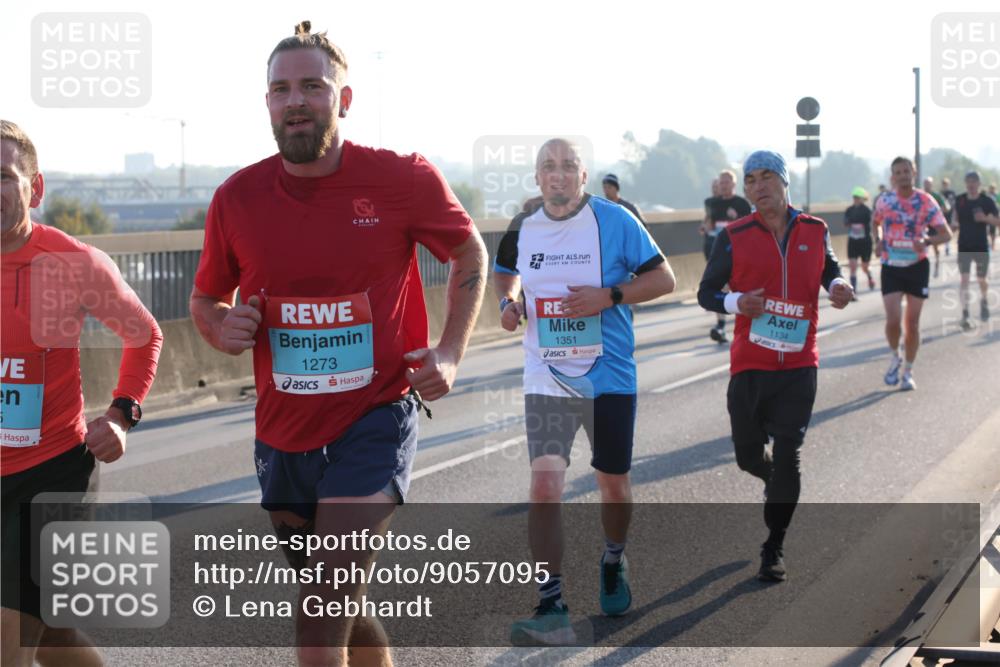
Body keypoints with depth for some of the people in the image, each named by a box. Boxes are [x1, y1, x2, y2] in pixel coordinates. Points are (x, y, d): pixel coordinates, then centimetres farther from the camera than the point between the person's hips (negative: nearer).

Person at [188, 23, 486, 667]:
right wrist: (222, 328, -10)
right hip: (284, 433, 4)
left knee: (328, 599, -19)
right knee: (338, 607, 17)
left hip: (376, 420, -4)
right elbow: (206, 299, 13)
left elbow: (470, 254, 9)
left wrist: (450, 354, -2)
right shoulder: (237, 197, -3)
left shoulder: (405, 179, -10)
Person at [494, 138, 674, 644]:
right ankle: (551, 610, -12)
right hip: (546, 380, 1)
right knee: (544, 484, -14)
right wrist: (507, 302, 0)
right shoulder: (522, 228, 2)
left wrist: (608, 296, -19)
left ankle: (613, 564, 46)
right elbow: (505, 272, 22)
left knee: (613, 483, 14)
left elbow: (663, 279, -6)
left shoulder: (614, 221, -8)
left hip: (609, 377, -1)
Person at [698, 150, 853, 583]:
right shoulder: (734, 237, -1)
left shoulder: (815, 231, 4)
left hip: (798, 368, 0)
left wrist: (837, 285, -4)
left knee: (787, 457, -6)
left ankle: (773, 550, 6)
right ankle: (778, 482, 45)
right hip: (749, 366, 0)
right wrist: (736, 303, -17)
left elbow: (828, 269, 19)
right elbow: (706, 292, 3)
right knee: (749, 456, 8)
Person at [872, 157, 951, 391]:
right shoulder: (885, 200, -1)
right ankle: (894, 357, 16)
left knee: (912, 323, 5)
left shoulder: (926, 202, -7)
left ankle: (908, 371, 21)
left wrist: (927, 241, -28)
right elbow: (876, 222, 19)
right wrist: (878, 241, -1)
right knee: (893, 320, -13)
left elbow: (946, 233, -9)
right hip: (891, 267, 0)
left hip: (917, 266, 0)